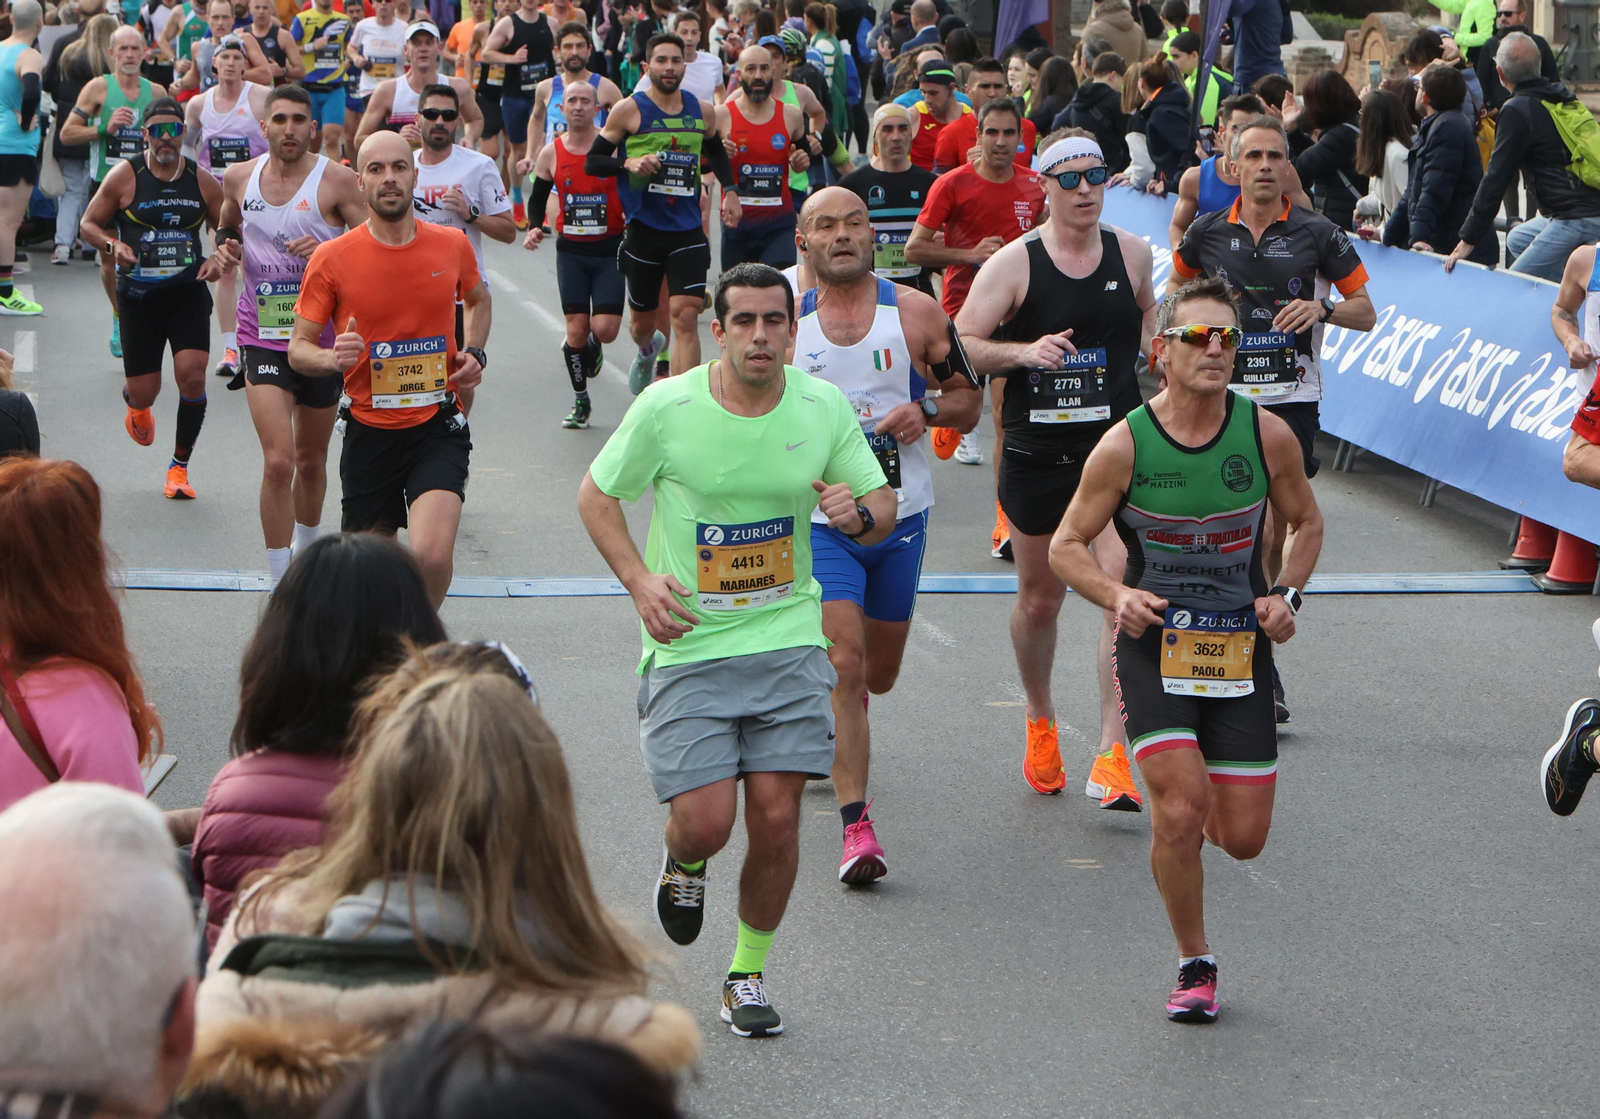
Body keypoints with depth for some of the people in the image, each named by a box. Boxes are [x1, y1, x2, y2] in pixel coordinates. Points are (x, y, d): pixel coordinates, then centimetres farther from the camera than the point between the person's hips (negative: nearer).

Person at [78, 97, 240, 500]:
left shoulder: (203, 182, 2)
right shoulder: (124, 176, -4)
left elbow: (230, 232, 14)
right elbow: (89, 224, 5)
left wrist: (225, 254, -8)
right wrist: (113, 245, -14)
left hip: (188, 290, 1)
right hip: (139, 295, -1)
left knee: (192, 375, -17)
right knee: (144, 391, 1)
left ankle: (179, 467, 2)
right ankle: (135, 405, 45)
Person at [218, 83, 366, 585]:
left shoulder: (336, 180, -7)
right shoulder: (239, 178, 3)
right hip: (262, 337, 0)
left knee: (311, 461, 16)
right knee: (278, 462, -15)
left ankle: (305, 555, 41)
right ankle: (279, 584, -10)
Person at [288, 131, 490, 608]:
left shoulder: (452, 246, 1)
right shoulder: (331, 259, -6)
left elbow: (478, 300, 24)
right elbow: (298, 348, -1)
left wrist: (474, 352, 6)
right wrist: (333, 358, -24)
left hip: (438, 427, 0)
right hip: (369, 431, 0)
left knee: (432, 556, -22)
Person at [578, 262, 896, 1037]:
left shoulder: (824, 407, -2)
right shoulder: (666, 408, -9)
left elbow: (883, 509, 8)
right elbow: (596, 495, 4)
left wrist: (860, 513, -17)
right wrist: (640, 580, -10)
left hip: (787, 638, 2)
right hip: (687, 646, -2)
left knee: (777, 817, -4)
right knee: (704, 822, -12)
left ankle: (748, 974, 19)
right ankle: (683, 866, 28)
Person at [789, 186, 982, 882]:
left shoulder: (916, 313, 0)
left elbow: (969, 402, 6)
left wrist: (924, 412, -14)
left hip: (900, 517, 2)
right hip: (819, 518, -2)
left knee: (879, 674, 15)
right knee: (844, 665, -16)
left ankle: (818, 708, 51)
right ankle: (855, 825, -14)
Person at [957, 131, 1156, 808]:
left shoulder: (1132, 254, 5)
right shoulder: (1014, 263, -4)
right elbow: (958, 345, -6)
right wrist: (1023, 352, -21)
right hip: (1035, 451, 0)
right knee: (1039, 598, 12)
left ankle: (1111, 757, -17)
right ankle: (1040, 721, 40)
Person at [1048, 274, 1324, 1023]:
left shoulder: (1267, 435, -4)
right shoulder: (1125, 445, -9)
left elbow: (1306, 522, 13)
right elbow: (1066, 546, 0)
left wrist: (1288, 595, -4)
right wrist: (1117, 596, -19)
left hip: (1240, 648, 2)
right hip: (1155, 646, -2)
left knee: (1243, 838, 3)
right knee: (1180, 811, -16)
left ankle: (1183, 799, 41)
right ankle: (1194, 965, 7)